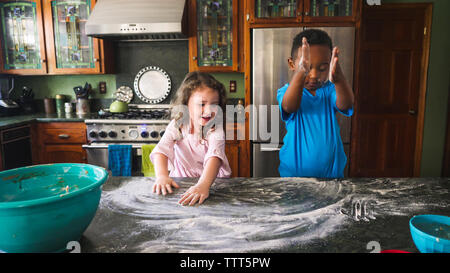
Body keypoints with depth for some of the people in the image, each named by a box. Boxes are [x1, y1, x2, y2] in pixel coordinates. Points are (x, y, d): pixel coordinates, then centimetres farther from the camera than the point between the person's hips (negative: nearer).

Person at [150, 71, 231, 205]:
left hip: (212, 182, -2)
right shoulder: (177, 125, -8)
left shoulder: (216, 129, -15)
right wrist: (162, 176, -39)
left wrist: (203, 185, -49)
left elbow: (214, 156, -32)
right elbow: (161, 150, -20)